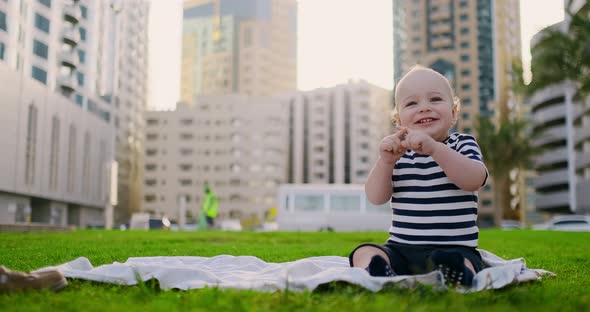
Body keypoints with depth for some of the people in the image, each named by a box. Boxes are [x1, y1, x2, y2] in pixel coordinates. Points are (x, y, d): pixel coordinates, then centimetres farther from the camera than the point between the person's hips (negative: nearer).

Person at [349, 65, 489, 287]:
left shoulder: (463, 145, 6)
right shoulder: (399, 152, 12)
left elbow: (474, 180, -16)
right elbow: (376, 198, 1)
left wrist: (435, 148, -28)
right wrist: (385, 162, -17)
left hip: (454, 249, -2)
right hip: (400, 249, 3)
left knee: (459, 265, -34)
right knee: (365, 253, -22)